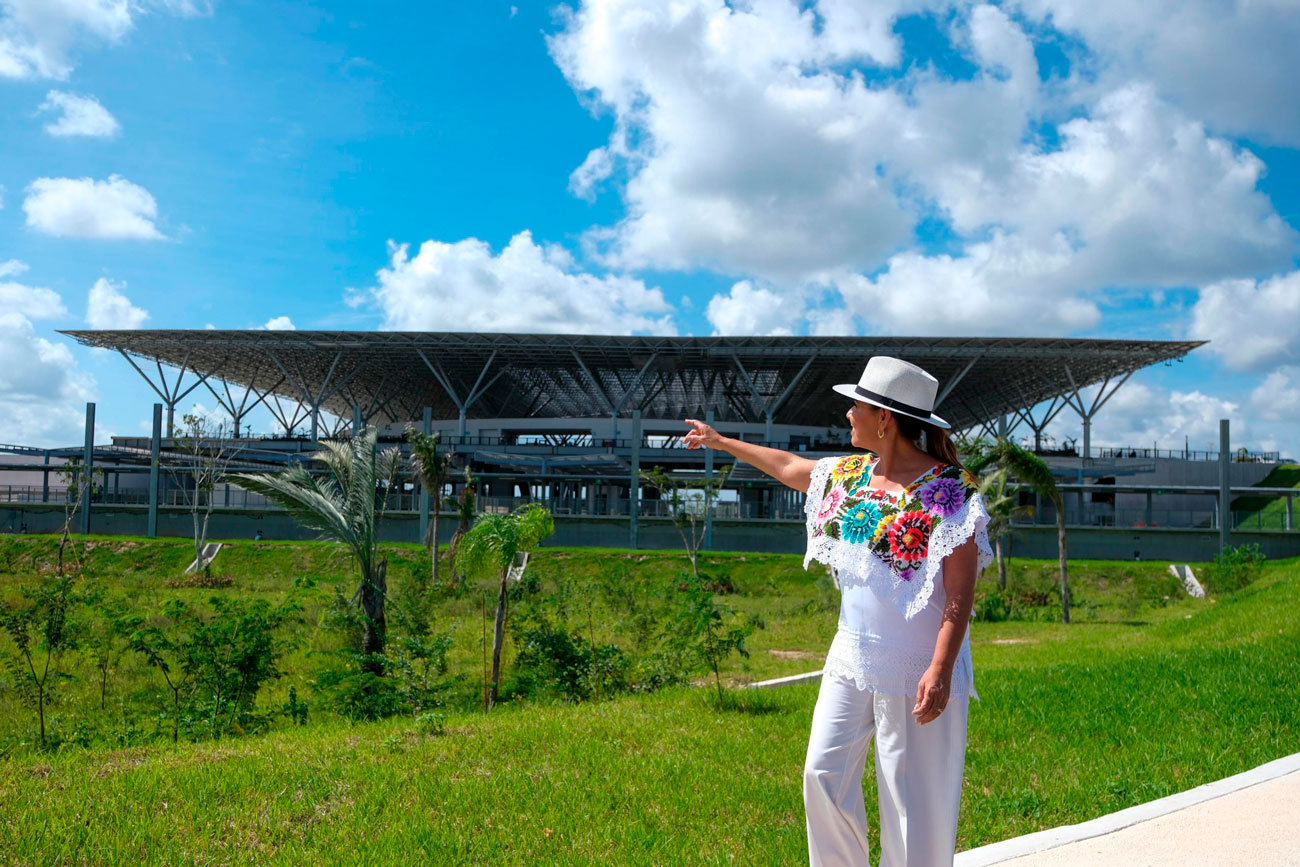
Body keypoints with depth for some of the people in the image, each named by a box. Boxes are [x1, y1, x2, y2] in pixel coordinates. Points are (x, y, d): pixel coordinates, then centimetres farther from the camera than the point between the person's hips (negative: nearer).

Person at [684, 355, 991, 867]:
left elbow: (960, 591, -18)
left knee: (915, 798, 1)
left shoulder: (947, 488, -14)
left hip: (916, 667, -7)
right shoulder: (850, 474, 7)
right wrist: (720, 441, 35)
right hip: (852, 656, 7)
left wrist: (940, 669, -26)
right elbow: (787, 466, 26)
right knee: (825, 774, 6)